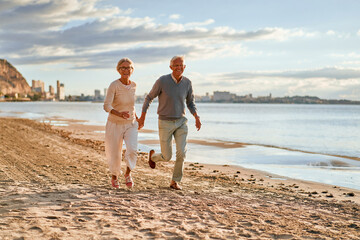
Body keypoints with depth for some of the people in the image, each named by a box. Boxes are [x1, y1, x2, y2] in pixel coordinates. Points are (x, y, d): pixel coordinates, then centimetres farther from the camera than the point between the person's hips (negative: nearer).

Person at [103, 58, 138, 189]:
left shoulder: (133, 85, -1)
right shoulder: (113, 85, -17)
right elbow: (106, 106, -26)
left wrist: (136, 117, 17)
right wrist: (119, 114, -44)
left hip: (130, 124, 3)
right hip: (115, 124, -3)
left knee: (132, 150, -20)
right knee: (114, 155, 8)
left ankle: (128, 173, 8)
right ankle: (114, 176, 39)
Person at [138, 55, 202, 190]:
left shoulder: (187, 82, -4)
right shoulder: (162, 81, -16)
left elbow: (190, 103, 8)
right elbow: (149, 98, -2)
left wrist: (197, 117, -10)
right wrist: (143, 116, -5)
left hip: (181, 122, 3)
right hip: (165, 123, -3)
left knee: (181, 152, -14)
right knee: (167, 157, 2)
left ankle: (175, 182, 6)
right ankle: (153, 156, 40)